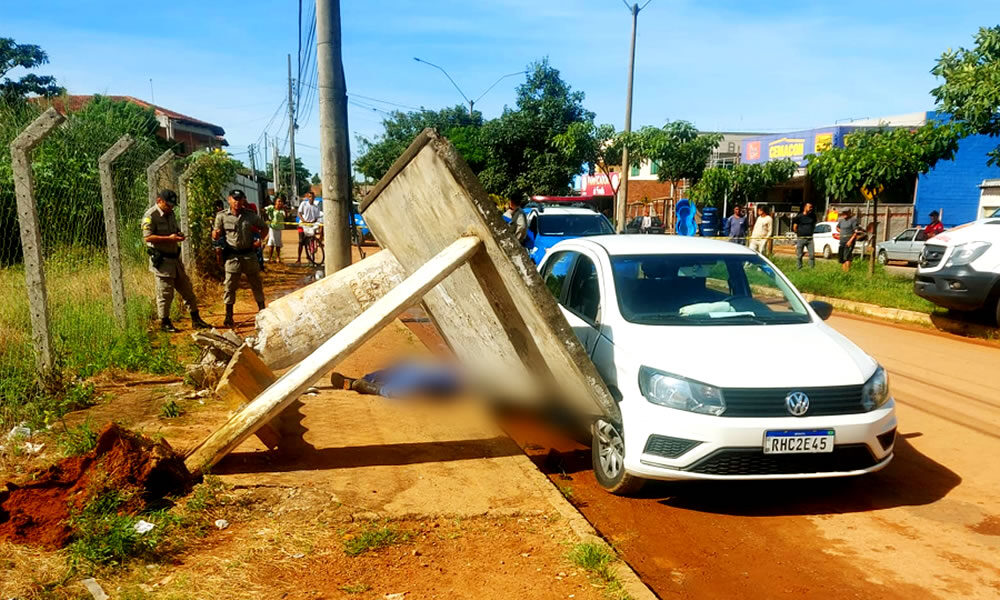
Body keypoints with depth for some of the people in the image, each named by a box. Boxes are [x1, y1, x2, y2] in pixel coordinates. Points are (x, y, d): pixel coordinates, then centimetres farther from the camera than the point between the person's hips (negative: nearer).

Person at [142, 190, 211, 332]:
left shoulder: (171, 214, 14)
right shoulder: (150, 216, -12)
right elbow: (147, 237, -19)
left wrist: (179, 235, 5)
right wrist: (169, 238, -24)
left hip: (175, 258, 8)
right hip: (161, 260, -8)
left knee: (187, 290, 10)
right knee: (165, 294, -2)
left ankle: (196, 320, 17)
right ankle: (165, 323, 11)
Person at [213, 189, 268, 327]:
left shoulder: (250, 215, 3)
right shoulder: (222, 216, -1)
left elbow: (263, 227, 16)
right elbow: (216, 236, 1)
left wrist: (259, 240, 0)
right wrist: (215, 234, -23)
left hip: (250, 255, 2)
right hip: (233, 256, -2)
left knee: (256, 284, 12)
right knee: (230, 286, -1)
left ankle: (263, 312, 26)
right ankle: (228, 317, 9)